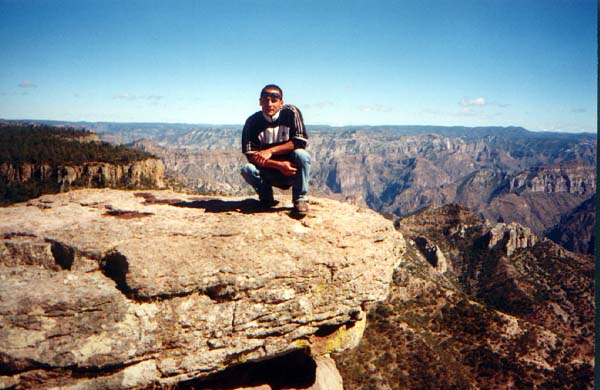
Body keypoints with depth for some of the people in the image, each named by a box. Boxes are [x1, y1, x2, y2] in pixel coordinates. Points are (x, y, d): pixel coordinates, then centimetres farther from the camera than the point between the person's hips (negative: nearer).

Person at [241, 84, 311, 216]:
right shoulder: (253, 122, -9)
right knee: (247, 169, -26)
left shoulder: (291, 112, -10)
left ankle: (300, 199, -13)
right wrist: (279, 165, -27)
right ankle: (266, 198, 3)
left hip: (293, 170, -1)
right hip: (269, 173, 1)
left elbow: (300, 142, -17)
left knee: (301, 155, -30)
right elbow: (251, 156, -14)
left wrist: (270, 151, -25)